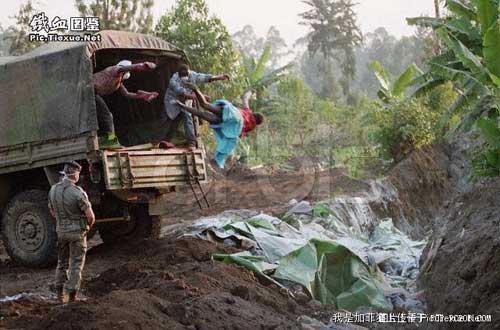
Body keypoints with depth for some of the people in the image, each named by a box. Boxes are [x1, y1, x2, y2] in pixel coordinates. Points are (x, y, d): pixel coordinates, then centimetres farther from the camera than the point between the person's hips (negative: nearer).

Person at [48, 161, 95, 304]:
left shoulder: (53, 190, -2)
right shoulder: (77, 192, -21)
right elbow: (90, 216, -18)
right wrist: (88, 226, 3)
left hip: (61, 230, 5)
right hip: (77, 231, -5)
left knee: (62, 262, 19)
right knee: (76, 264, 5)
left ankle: (60, 293, 21)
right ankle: (71, 295, 3)